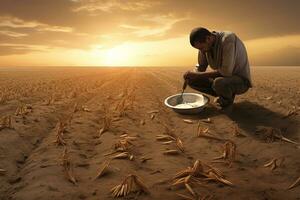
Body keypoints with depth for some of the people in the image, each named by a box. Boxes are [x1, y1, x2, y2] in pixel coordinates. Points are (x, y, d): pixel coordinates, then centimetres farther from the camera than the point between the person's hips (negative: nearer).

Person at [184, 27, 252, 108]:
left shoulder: (228, 39, -28)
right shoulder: (205, 45, -6)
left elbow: (226, 72, -34)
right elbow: (200, 67, 5)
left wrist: (198, 74, -28)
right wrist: (192, 74, -18)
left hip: (241, 81, -7)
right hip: (223, 80, 7)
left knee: (219, 83, -39)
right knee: (192, 81, -5)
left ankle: (228, 98, -4)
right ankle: (223, 95, 6)